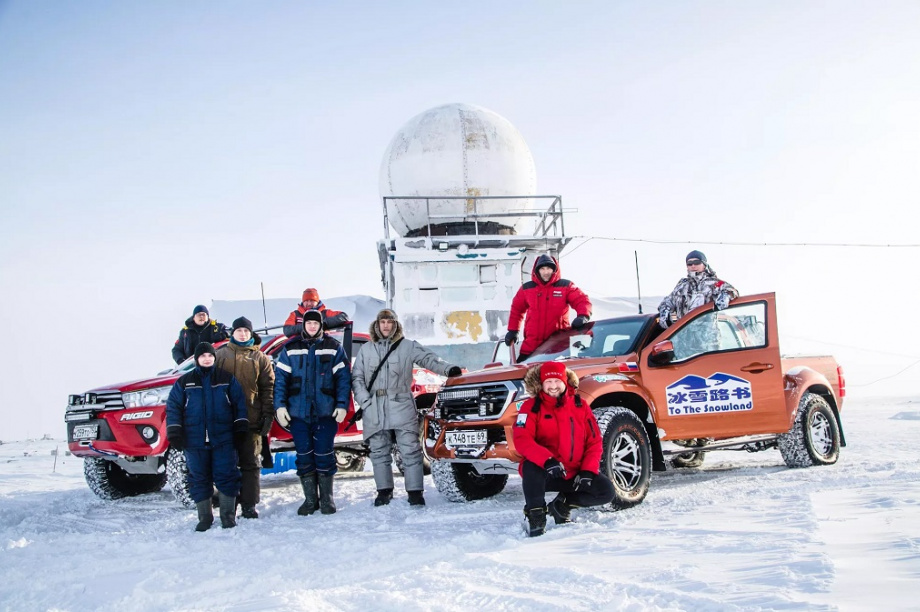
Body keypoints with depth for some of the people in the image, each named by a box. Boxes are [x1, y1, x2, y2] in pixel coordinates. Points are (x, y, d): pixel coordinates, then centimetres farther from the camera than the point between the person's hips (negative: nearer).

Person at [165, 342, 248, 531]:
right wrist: (174, 433, -2)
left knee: (226, 477, -2)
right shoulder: (184, 382, 8)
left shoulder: (227, 379, 8)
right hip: (194, 441, 1)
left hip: (223, 439, -1)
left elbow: (239, 404, 7)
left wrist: (240, 430, 2)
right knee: (199, 479, 5)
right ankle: (204, 517, 14)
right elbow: (173, 407, 6)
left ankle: (228, 514, 8)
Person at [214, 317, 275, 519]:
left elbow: (268, 387, 5)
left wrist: (268, 415, -3)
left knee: (251, 463, 2)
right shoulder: (221, 355, 11)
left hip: (251, 419, -1)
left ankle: (249, 505, 6)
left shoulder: (260, 358, 9)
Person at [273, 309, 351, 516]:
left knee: (324, 455, 0)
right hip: (298, 413, 2)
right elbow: (280, 377, 6)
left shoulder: (333, 347, 6)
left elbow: (343, 377, 3)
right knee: (304, 456, 4)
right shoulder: (291, 349, 9)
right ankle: (310, 499, 12)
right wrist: (280, 406, -4)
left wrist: (342, 405, -7)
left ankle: (327, 498, 12)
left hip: (325, 413, -1)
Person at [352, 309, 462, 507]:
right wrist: (364, 402, -2)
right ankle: (384, 490, 17)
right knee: (379, 452, 7)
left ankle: (415, 491, -3)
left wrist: (448, 369, -23)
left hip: (401, 407, -2)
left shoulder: (408, 346, 6)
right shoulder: (366, 349, 12)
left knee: (410, 450, -6)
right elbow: (357, 378, 11)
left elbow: (428, 359, -5)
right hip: (374, 410, 2)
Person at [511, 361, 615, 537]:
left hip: (575, 474, 4)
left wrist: (588, 471, -11)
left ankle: (562, 505, 9)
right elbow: (521, 439, -20)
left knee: (606, 491, -14)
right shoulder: (532, 407, -5)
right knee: (531, 466, -37)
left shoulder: (580, 406, 6)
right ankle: (535, 514, -16)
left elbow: (595, 442, 5)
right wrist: (547, 461, -35)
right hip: (545, 474, -4)